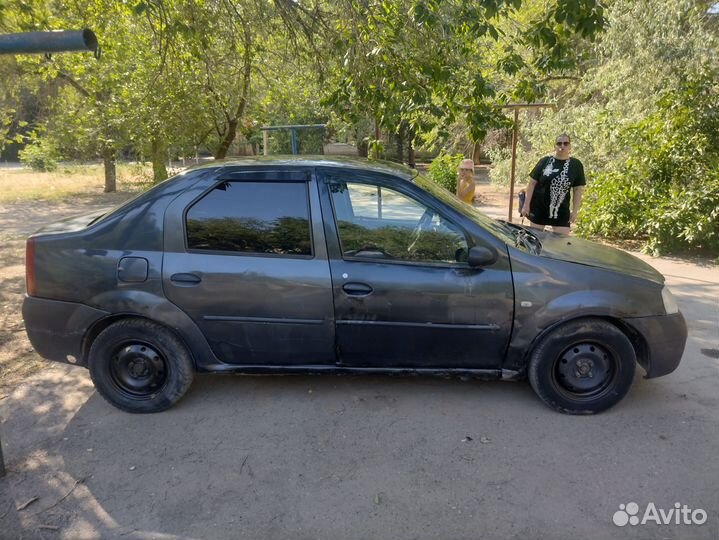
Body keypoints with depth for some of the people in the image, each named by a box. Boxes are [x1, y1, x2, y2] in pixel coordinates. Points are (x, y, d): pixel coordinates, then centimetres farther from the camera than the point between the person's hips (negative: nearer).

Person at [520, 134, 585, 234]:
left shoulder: (576, 165, 1)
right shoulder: (545, 161, -2)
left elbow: (577, 189, 2)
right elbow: (532, 183, -1)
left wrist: (575, 211, -2)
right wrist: (526, 205, -5)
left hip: (561, 211, 1)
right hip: (538, 207, -1)